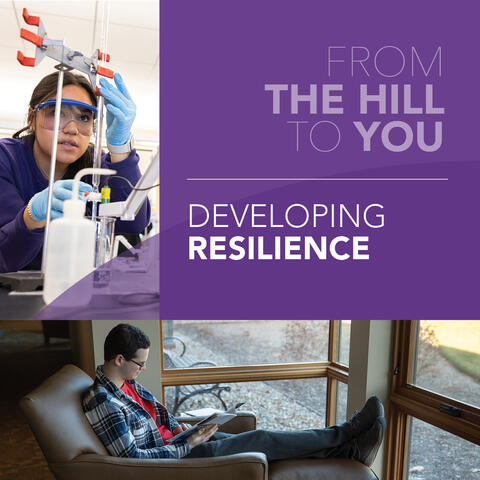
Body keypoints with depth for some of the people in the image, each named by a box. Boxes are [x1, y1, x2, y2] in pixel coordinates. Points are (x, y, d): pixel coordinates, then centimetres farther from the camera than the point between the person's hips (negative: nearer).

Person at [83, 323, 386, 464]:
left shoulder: (125, 382, 6)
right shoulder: (103, 401, -23)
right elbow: (131, 456, -26)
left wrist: (175, 425, 3)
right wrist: (187, 445, -21)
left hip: (183, 443, 8)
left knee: (259, 440, -5)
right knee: (261, 440, -14)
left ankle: (348, 450, -3)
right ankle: (343, 434, -2)